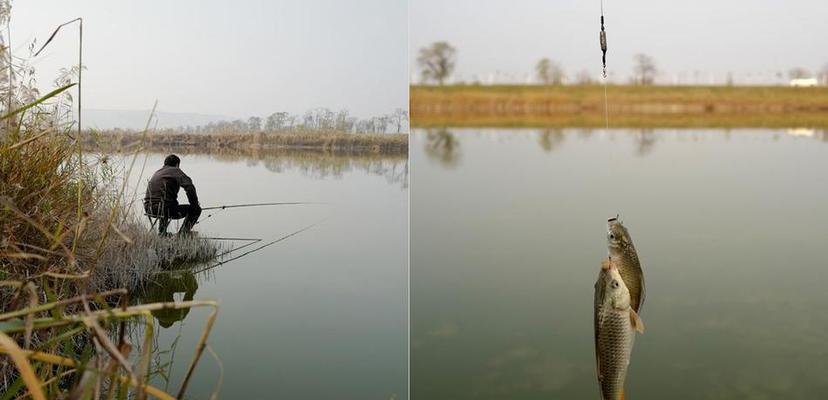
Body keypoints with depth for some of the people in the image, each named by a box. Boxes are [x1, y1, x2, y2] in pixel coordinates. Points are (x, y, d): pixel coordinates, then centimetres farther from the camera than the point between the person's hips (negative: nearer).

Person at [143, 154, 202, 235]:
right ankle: (182, 234, -2)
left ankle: (162, 233, 39)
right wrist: (195, 204, -3)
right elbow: (189, 187, -14)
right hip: (165, 208, -8)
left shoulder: (157, 173, 24)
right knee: (196, 210, 4)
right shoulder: (175, 171, 1)